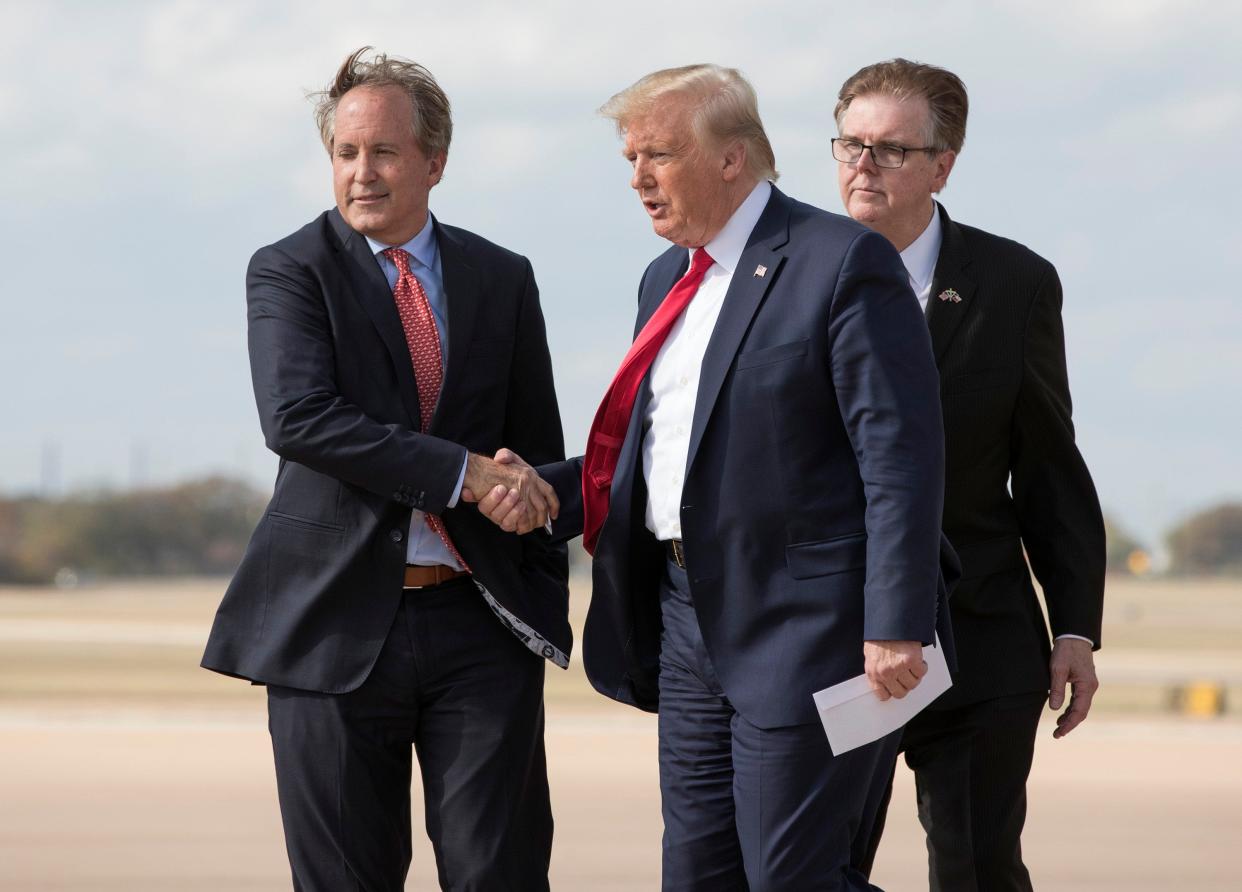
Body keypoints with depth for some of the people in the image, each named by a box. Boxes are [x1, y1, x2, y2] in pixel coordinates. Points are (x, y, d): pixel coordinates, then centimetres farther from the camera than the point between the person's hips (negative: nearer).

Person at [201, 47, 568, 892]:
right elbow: (296, 417, -18)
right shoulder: (289, 273, 0)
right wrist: (461, 472, -21)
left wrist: (547, 599, 10)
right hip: (336, 626, -2)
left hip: (481, 626, 2)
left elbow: (538, 451, 17)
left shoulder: (503, 280, 11)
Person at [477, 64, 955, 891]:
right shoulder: (668, 280, 17)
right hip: (689, 625, 8)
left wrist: (896, 629, -20)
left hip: (802, 628, -8)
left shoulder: (844, 262, -10)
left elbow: (902, 457, -15)